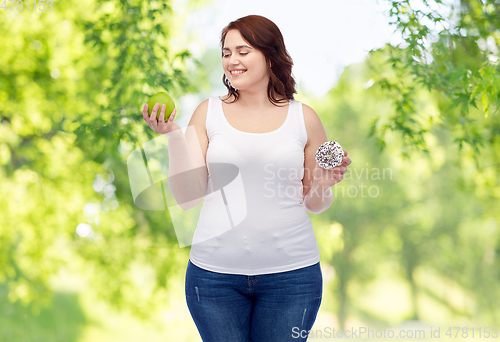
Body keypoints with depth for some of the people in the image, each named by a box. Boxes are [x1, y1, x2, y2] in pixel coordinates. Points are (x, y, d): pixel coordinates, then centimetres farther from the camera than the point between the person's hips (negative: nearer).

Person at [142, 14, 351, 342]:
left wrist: (323, 184, -8)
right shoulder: (208, 112, 5)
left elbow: (314, 204, 13)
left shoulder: (303, 118, 4)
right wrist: (173, 136, -9)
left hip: (291, 272, 0)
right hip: (215, 273, 0)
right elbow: (188, 197, 0)